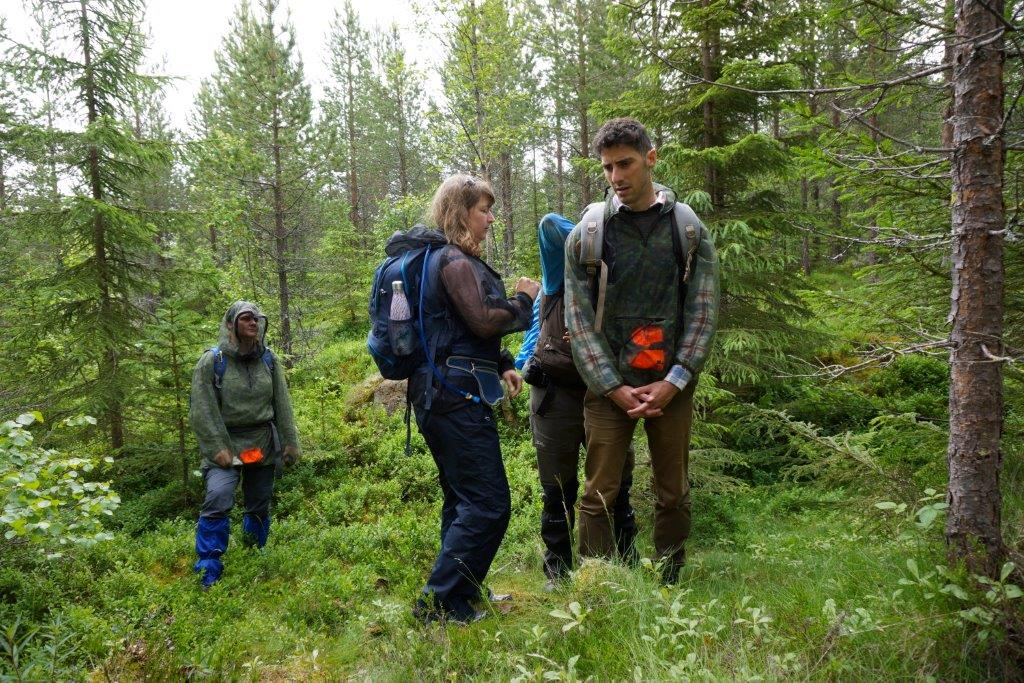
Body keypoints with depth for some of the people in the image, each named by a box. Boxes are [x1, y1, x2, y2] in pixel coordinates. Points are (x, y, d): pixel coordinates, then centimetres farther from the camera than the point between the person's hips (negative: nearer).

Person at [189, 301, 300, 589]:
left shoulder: (268, 360, 5)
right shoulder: (212, 361, -7)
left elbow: (282, 405, 9)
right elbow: (202, 411, -10)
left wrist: (290, 442, 5)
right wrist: (217, 449, -15)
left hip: (263, 444, 4)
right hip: (226, 445, -4)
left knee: (260, 505, 10)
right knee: (218, 496, -23)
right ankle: (209, 569, -11)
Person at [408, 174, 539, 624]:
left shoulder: (447, 258, 20)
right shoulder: (456, 262, -12)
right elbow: (484, 321, -18)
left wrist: (502, 366, 11)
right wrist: (524, 299, -1)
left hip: (442, 395, 11)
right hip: (457, 396, -11)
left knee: (462, 500, 18)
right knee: (489, 504, -7)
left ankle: (459, 595, 29)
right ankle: (439, 605, -1)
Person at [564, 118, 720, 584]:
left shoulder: (690, 230, 3)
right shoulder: (586, 234, 0)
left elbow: (703, 313, 0)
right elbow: (579, 319, -3)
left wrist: (673, 382, -10)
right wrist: (614, 388, -10)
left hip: (671, 384, 1)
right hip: (608, 384, -1)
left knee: (673, 495, 10)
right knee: (599, 496, -1)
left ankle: (669, 588, 27)